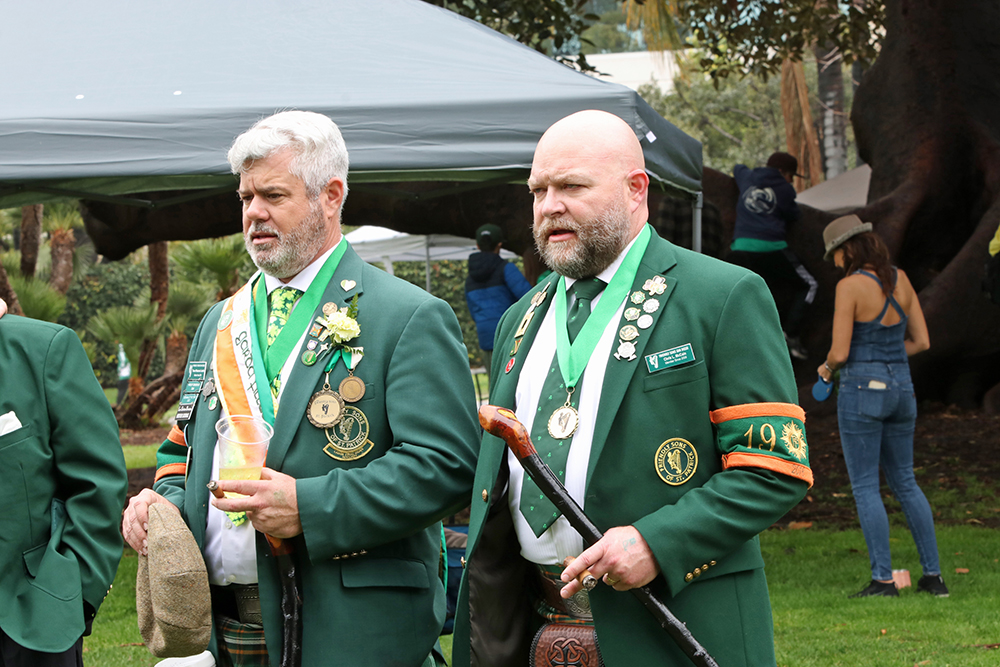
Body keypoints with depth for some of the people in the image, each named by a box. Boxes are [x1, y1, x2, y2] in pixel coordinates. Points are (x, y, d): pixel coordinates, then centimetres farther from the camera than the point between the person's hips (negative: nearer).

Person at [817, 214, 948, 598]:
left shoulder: (850, 286, -14)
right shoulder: (900, 280, 6)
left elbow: (840, 352, -16)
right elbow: (921, 341, 9)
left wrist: (827, 368, 7)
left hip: (861, 392, -7)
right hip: (901, 389, 7)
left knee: (865, 487, 1)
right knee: (905, 483, 16)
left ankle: (883, 580, -2)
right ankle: (933, 575, 15)